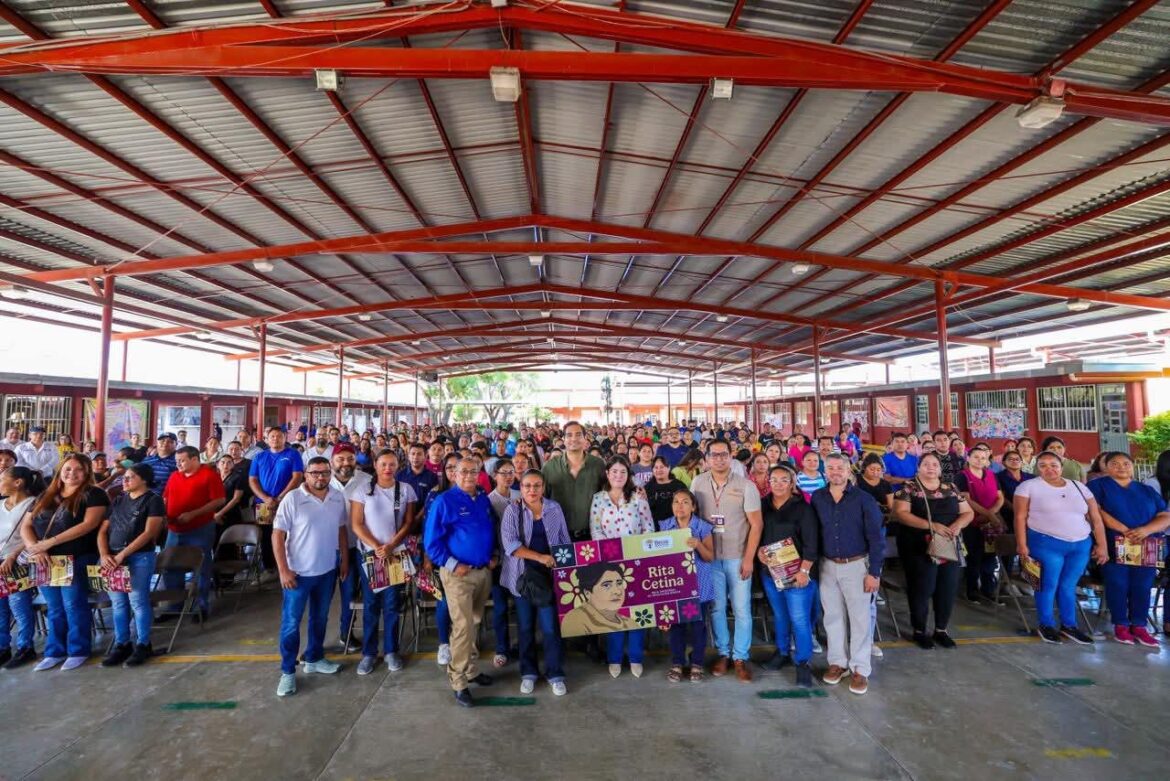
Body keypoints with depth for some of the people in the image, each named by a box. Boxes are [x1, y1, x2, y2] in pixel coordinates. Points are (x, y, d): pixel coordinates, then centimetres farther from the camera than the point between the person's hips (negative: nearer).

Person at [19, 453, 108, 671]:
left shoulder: (93, 494, -5)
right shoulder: (45, 497, 14)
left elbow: (89, 524, -17)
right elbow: (25, 526, 11)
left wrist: (49, 542, -17)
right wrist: (35, 548, -8)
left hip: (77, 560, -5)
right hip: (46, 561, 5)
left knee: (74, 606, -2)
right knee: (54, 609, 13)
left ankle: (78, 651, 10)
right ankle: (54, 651, 24)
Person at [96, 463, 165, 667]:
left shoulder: (153, 500, -4)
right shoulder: (118, 500, 13)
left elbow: (148, 533, -11)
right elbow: (103, 530, 11)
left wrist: (122, 555, -15)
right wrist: (104, 554, -5)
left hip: (140, 557, -5)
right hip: (113, 558, 6)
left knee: (138, 601, -3)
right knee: (117, 603, 9)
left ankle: (143, 645, 8)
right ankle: (121, 644, 20)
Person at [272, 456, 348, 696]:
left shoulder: (338, 498, -2)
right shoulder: (292, 499, -15)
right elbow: (277, 535, -14)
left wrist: (345, 559, 7)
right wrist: (283, 570, -16)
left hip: (328, 570, 5)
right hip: (298, 572, -4)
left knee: (320, 618, 19)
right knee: (291, 622, 6)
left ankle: (314, 658, 36)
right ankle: (287, 671, 22)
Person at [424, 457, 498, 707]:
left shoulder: (484, 500, 9)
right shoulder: (444, 501, -10)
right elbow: (431, 540, -11)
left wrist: (493, 556, 6)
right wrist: (452, 565, -16)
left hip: (484, 571, 6)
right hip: (458, 573, -6)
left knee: (475, 623, 17)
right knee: (463, 626, -5)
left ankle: (470, 669, 32)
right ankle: (458, 682, 9)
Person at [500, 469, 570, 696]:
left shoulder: (554, 508, 2)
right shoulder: (512, 510, -5)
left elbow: (565, 541, 8)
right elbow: (510, 543, -16)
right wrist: (540, 557, -22)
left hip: (549, 576, 0)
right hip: (522, 576, 0)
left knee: (550, 626, 1)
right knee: (526, 626, 13)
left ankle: (555, 674, 19)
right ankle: (528, 672, 31)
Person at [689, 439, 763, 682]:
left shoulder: (745, 485, -8)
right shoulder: (698, 483, -1)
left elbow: (756, 524, -6)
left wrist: (748, 559, -10)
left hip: (738, 557, -2)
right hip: (709, 556, 2)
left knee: (742, 608, 4)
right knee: (716, 607, 10)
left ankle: (740, 657, 20)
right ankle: (722, 653, 27)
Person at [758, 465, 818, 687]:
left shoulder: (803, 508, -10)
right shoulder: (763, 506, 3)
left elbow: (811, 544, -12)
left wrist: (804, 570, -17)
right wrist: (759, 550, -6)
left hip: (796, 572, -4)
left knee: (799, 618, -1)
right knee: (779, 615, 17)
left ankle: (803, 662, 15)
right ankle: (782, 652, 35)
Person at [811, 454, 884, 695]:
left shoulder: (863, 499, -9)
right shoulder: (817, 498, -1)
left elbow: (876, 537, -8)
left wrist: (874, 572, -11)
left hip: (856, 565, -2)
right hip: (828, 565, 3)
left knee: (860, 617, 4)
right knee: (833, 616, 12)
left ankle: (860, 669, 17)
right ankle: (837, 662, 26)